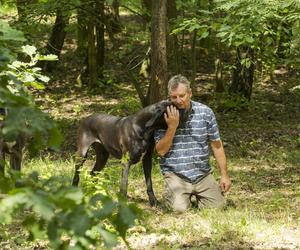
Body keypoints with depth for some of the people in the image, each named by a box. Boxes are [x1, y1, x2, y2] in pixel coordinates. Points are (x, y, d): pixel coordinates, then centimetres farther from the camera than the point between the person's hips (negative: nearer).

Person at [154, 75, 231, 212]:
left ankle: (196, 195, 22)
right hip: (176, 174, -2)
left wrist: (224, 175, 5)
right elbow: (161, 151, -8)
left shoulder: (205, 112, 0)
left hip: (203, 174, 2)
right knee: (179, 208, -22)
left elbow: (216, 145, 7)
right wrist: (172, 127, -20)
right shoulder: (164, 115, -5)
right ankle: (171, 193, 14)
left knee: (218, 206, -11)